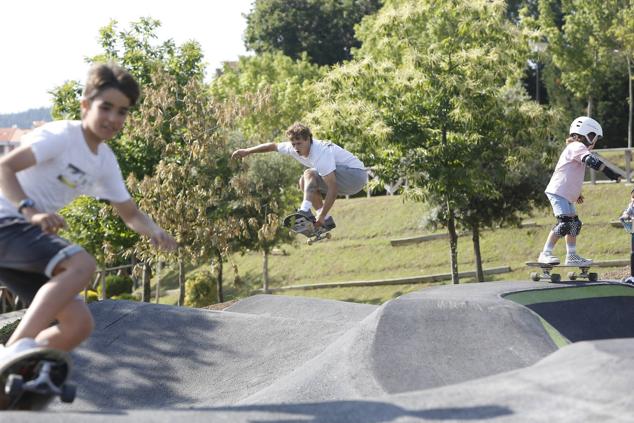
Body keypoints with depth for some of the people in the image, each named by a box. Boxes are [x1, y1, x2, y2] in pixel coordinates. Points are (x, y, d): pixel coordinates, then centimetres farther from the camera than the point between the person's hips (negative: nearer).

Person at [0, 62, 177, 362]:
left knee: (79, 324, 2)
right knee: (81, 264, -31)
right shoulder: (61, 136, -12)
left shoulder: (105, 162, 13)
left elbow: (130, 213, 18)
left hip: (27, 242, 9)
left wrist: (154, 231, -4)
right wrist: (30, 211, -39)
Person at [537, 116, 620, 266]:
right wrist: (611, 173, -32)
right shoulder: (577, 146, -9)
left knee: (574, 224, 14)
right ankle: (545, 254, -17)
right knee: (564, 223, -18)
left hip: (565, 194, 11)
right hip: (558, 192, -11)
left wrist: (577, 194, 33)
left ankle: (572, 256, 20)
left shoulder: (573, 147, 24)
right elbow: (592, 161, -26)